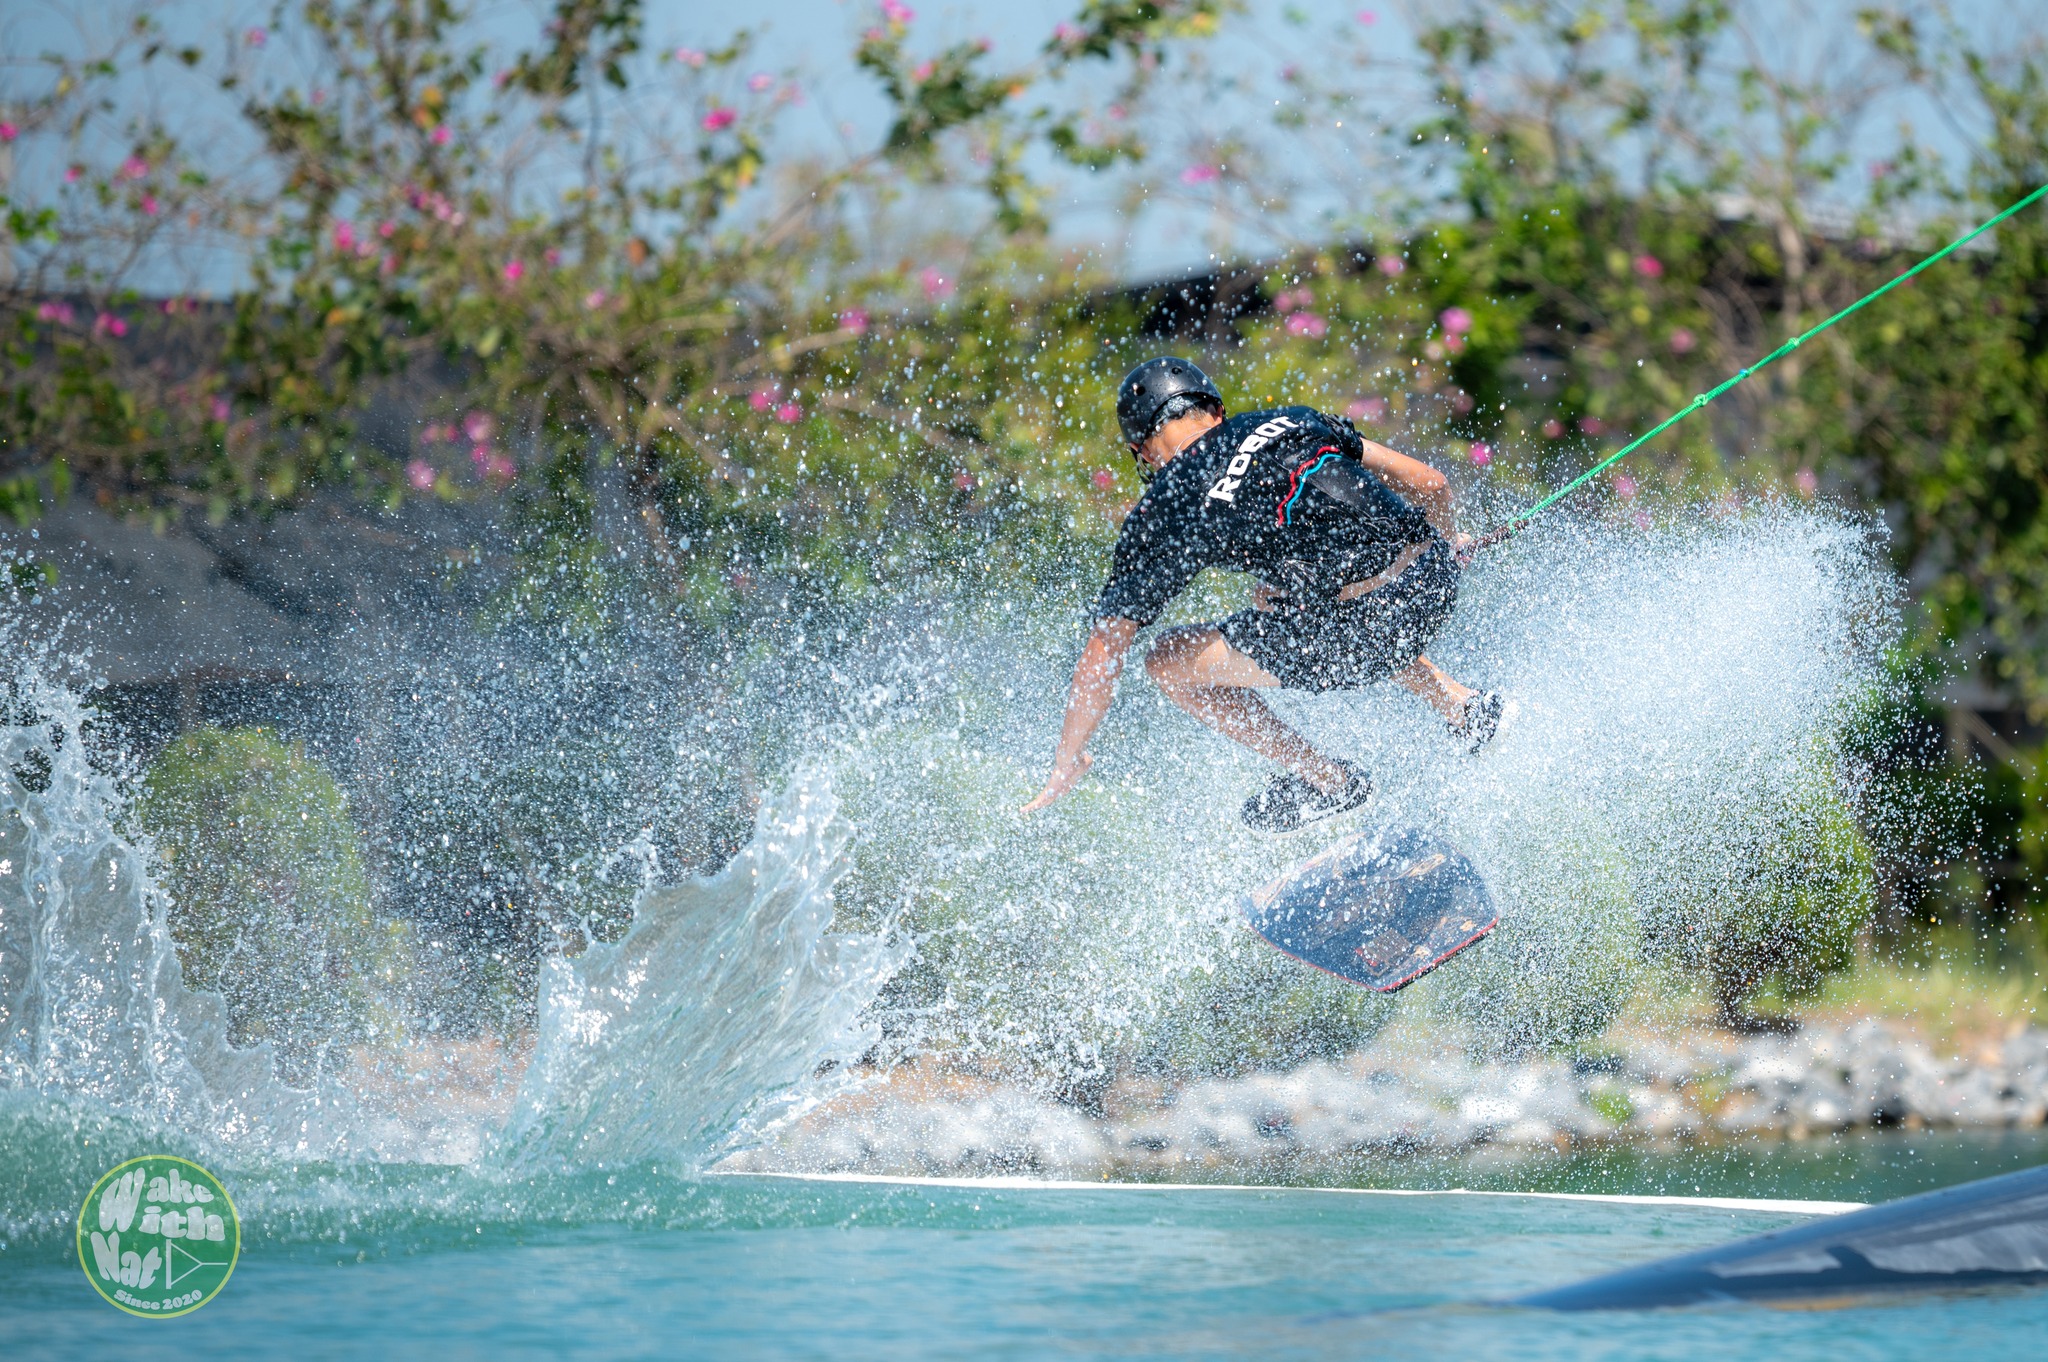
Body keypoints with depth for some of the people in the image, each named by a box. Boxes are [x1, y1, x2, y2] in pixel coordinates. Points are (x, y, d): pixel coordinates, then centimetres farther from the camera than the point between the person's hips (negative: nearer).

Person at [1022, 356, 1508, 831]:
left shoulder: (1164, 511, 5)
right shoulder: (1293, 420, 18)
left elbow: (1104, 654, 6)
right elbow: (1428, 483, 22)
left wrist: (1066, 765, 19)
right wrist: (1445, 539, 44)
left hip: (1355, 637, -6)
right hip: (1437, 580, 6)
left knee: (1169, 660, 11)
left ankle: (1326, 780, 13)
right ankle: (1461, 705, 30)